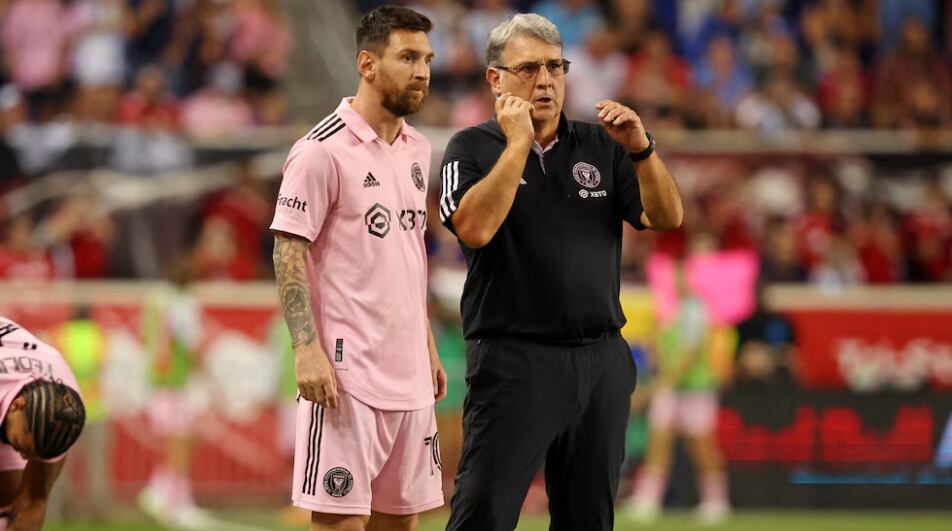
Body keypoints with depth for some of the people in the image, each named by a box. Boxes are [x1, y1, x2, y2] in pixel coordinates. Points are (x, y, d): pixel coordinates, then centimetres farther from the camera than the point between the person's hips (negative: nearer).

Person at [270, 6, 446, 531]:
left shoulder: (417, 150, 14)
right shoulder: (322, 150, -9)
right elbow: (289, 252, -11)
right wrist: (307, 349, -19)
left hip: (410, 373, 8)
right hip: (347, 370, -8)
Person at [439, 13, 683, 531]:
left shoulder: (601, 146, 12)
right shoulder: (472, 148, 1)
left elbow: (667, 217, 5)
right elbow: (474, 229, -17)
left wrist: (641, 149, -10)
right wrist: (518, 144, -14)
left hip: (602, 363, 4)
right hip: (513, 361, -4)